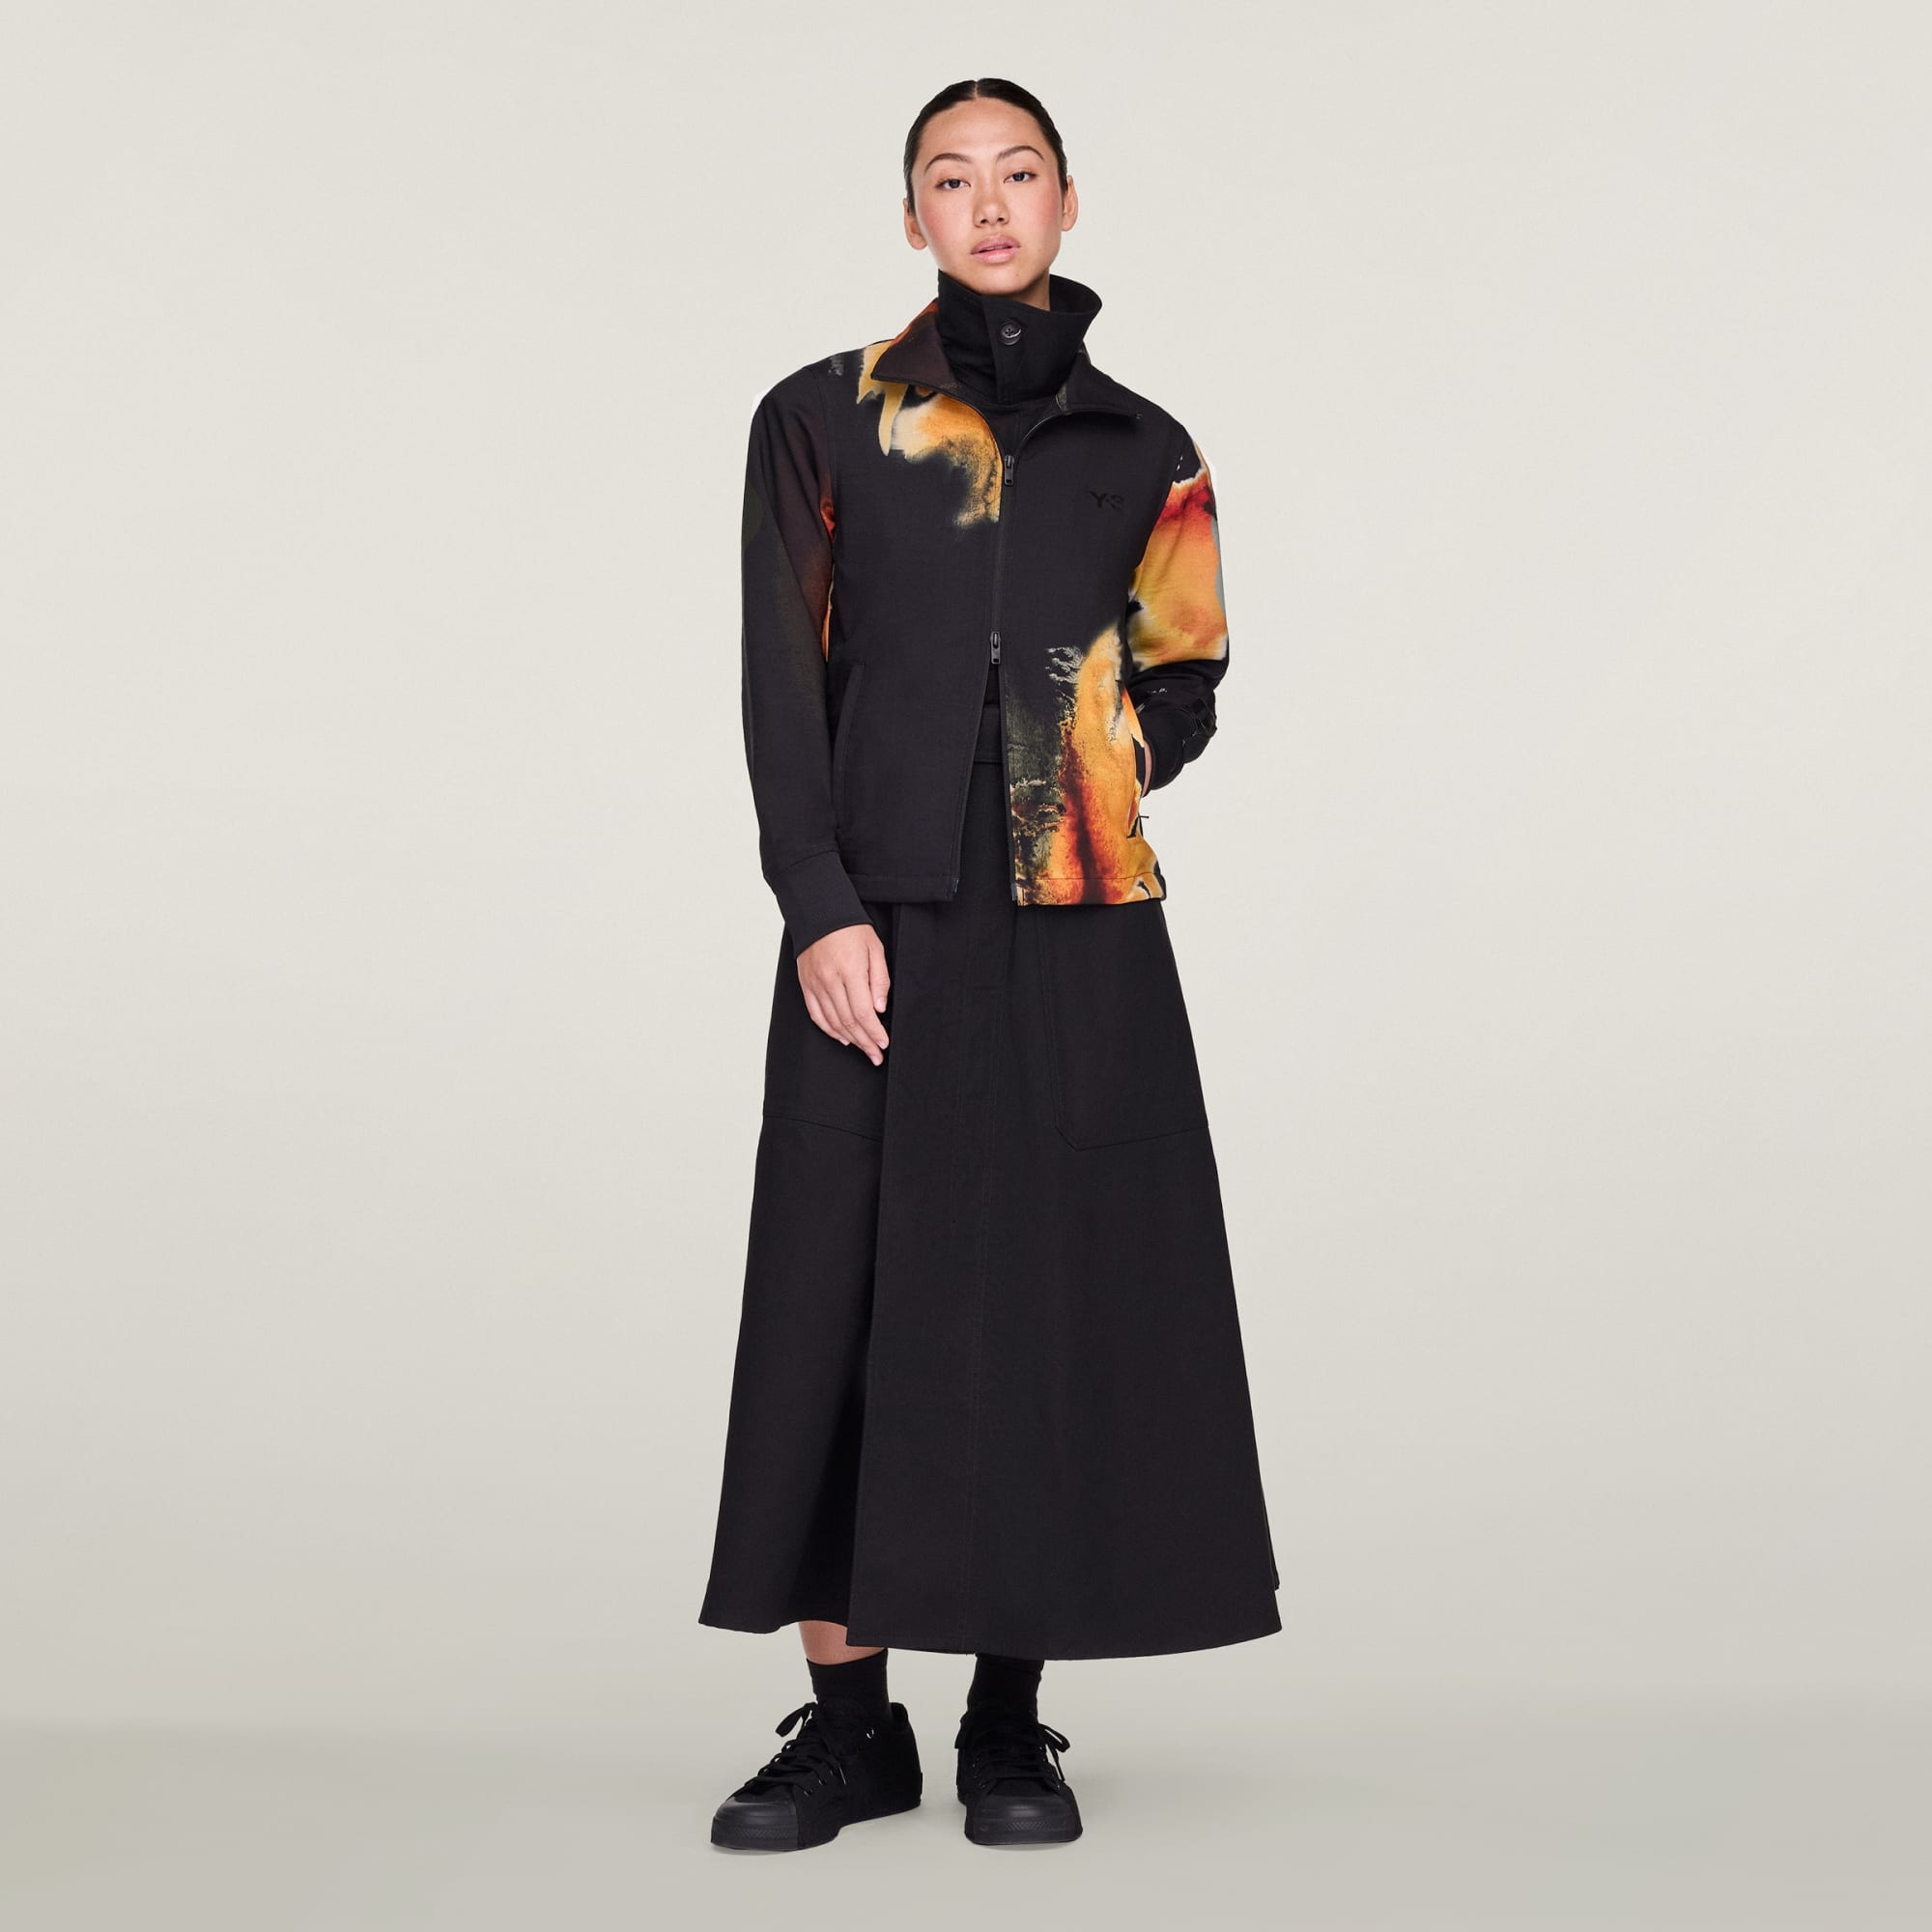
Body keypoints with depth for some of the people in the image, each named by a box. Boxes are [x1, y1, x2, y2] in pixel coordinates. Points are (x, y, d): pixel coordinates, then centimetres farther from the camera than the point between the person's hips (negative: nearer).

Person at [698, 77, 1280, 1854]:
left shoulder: (1144, 450, 12)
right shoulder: (822, 421, 7)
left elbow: (1188, 687, 15)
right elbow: (783, 685, 0)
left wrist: (1114, 755, -6)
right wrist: (822, 908, -10)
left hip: (1078, 933, 1)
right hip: (879, 924, -1)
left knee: (1052, 1296, 1)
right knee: (843, 1290, -1)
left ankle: (1012, 1722, 12)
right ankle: (851, 1719, 9)